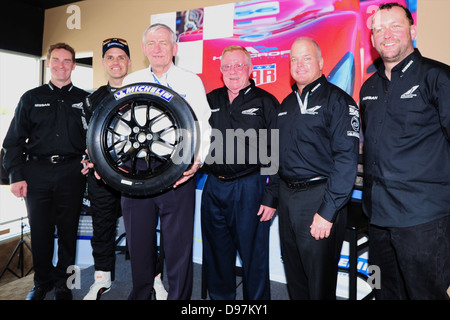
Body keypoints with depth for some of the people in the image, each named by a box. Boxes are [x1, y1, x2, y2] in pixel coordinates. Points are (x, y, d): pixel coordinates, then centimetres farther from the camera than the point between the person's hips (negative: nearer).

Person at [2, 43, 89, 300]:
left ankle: (63, 283, 22)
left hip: (71, 173, 0)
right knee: (40, 230, 6)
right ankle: (42, 281, 25)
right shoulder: (31, 98, 11)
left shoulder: (85, 100, 9)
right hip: (37, 173, 1)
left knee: (68, 230, 5)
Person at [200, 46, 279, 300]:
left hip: (250, 188, -4)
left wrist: (272, 197, -10)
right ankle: (220, 297, 36)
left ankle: (257, 299, 27)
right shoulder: (211, 100, 10)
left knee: (253, 254, 6)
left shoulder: (265, 102, -3)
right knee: (215, 252, 16)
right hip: (214, 186, 5)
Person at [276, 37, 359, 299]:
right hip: (287, 196, 7)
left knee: (320, 281, 8)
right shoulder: (287, 103, 13)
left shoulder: (338, 100, -9)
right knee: (294, 276, 19)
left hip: (319, 198, -6)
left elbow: (346, 159, -17)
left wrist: (327, 211, -21)